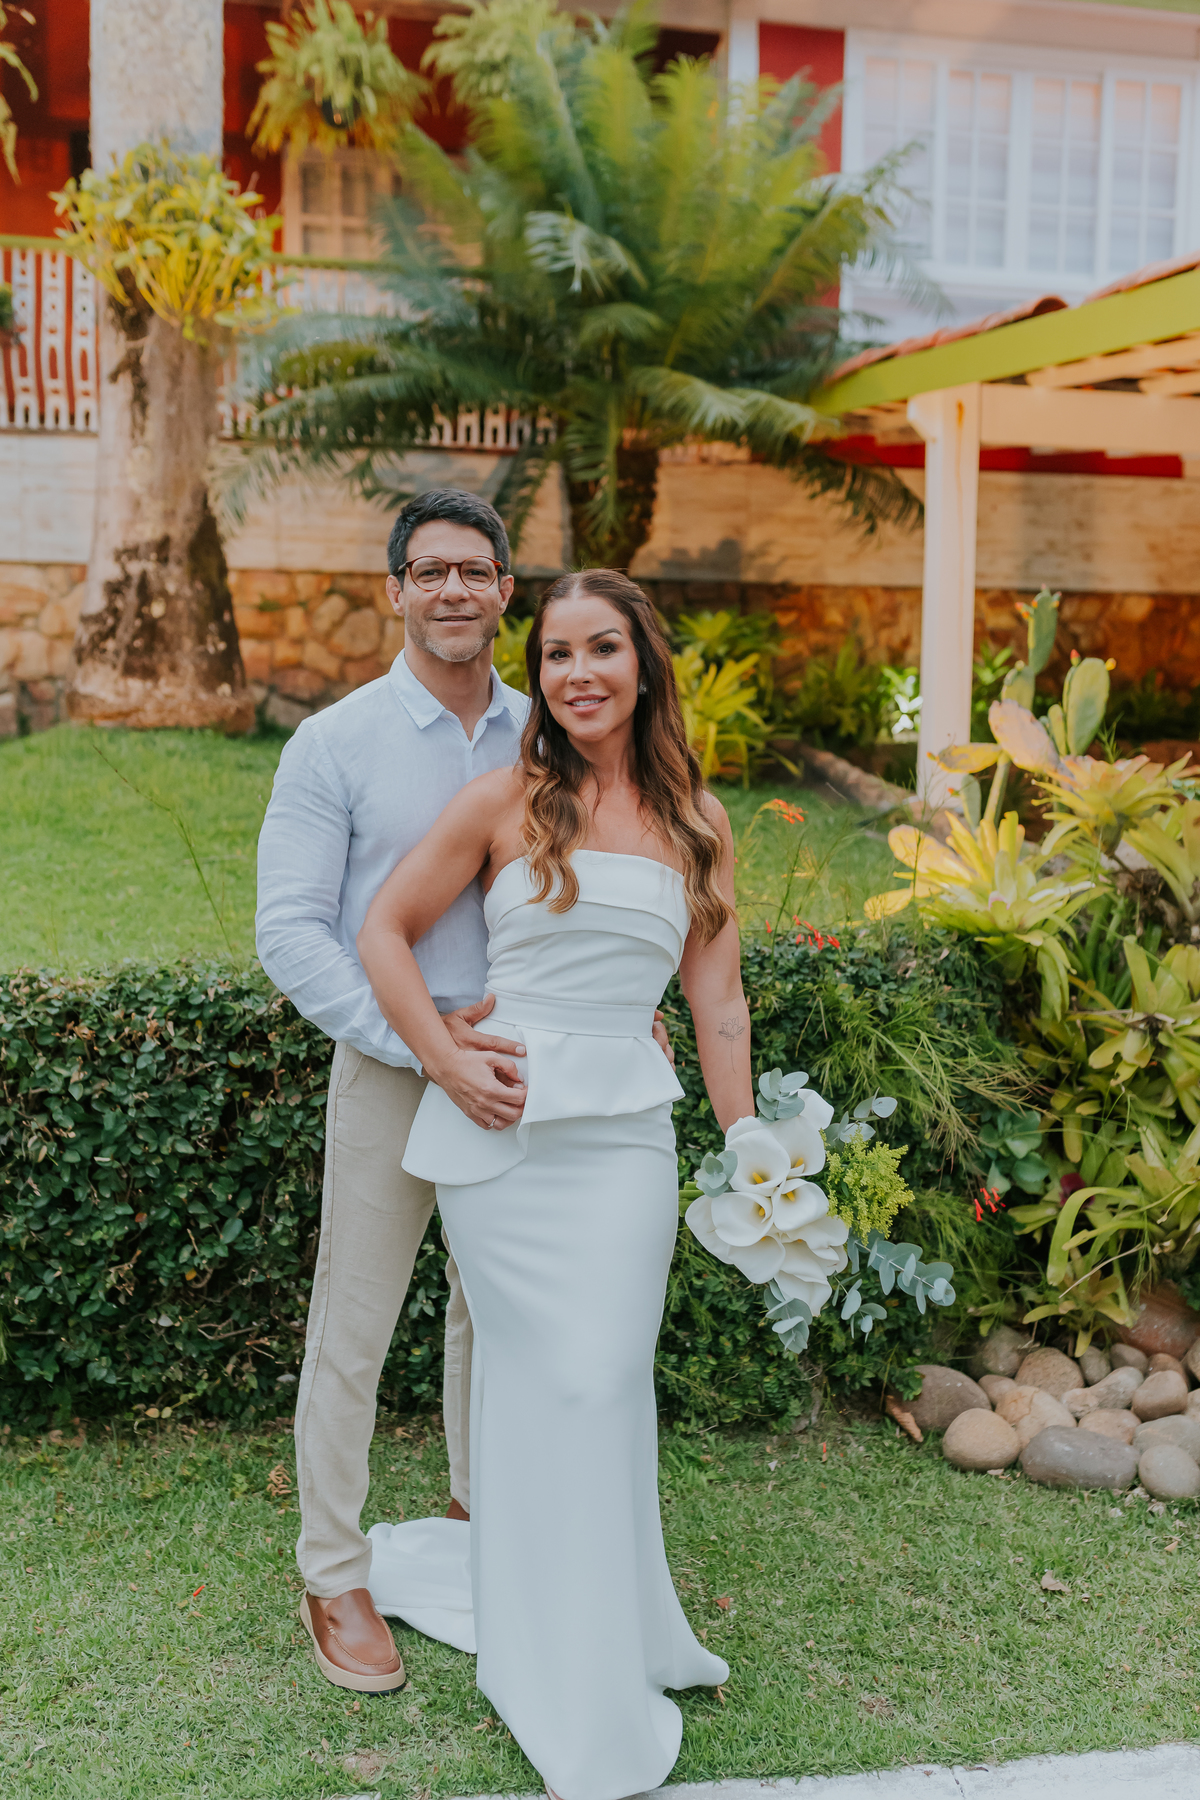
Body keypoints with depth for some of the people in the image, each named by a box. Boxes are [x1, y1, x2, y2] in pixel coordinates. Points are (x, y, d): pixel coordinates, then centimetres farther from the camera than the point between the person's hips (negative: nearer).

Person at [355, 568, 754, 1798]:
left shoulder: (695, 821, 8)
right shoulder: (505, 801, -1)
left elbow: (717, 1000, 10)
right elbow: (384, 932, 2)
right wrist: (448, 1064, -8)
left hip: (626, 1135, 2)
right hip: (501, 1127, -2)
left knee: (604, 1384, 1)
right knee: (541, 1385, 4)